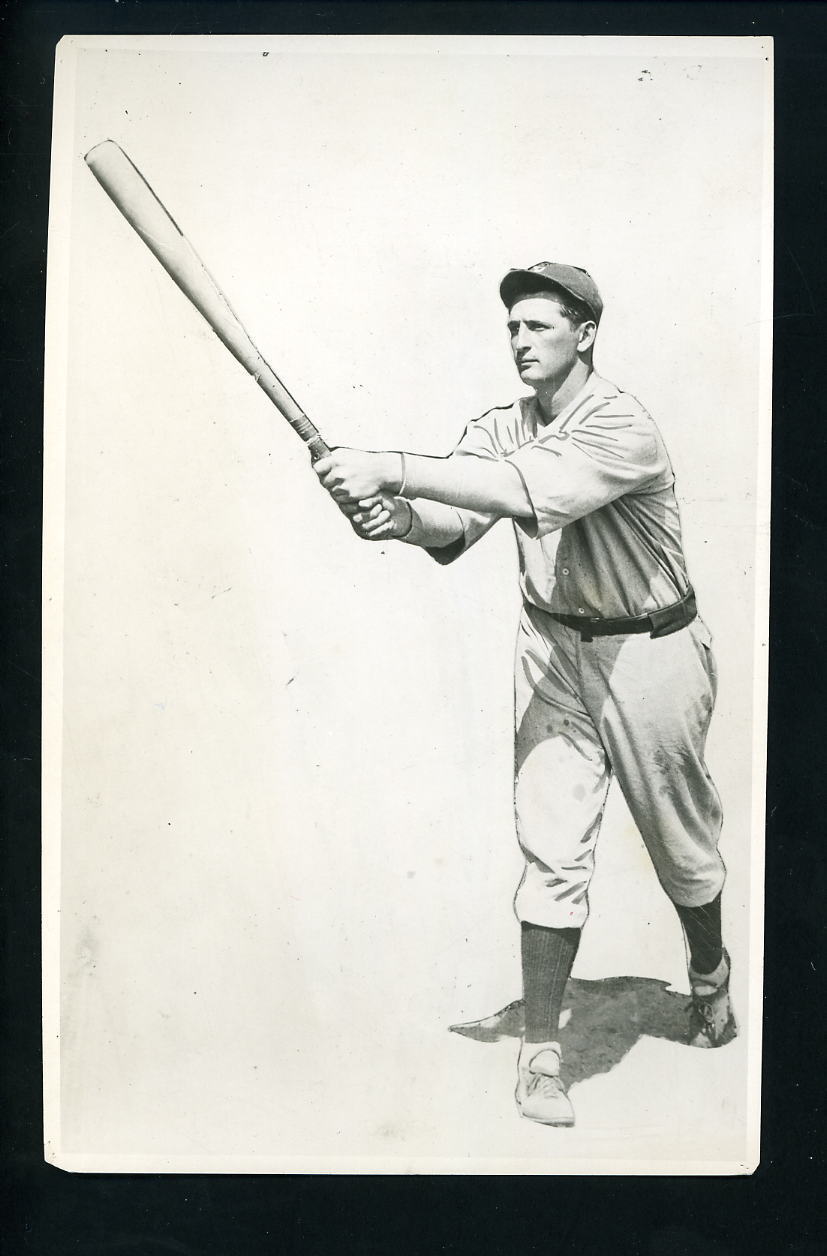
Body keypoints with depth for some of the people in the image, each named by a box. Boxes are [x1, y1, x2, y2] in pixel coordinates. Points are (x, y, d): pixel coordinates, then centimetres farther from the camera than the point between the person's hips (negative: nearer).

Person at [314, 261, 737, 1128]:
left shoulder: (624, 429, -21)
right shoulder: (500, 429, -1)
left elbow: (534, 492, -39)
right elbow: (457, 524, -16)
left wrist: (392, 468, -44)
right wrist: (403, 516, -39)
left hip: (651, 649, -3)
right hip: (552, 646, 4)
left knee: (681, 841, 14)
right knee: (552, 850, -1)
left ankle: (709, 976, 44)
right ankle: (539, 1051, 10)